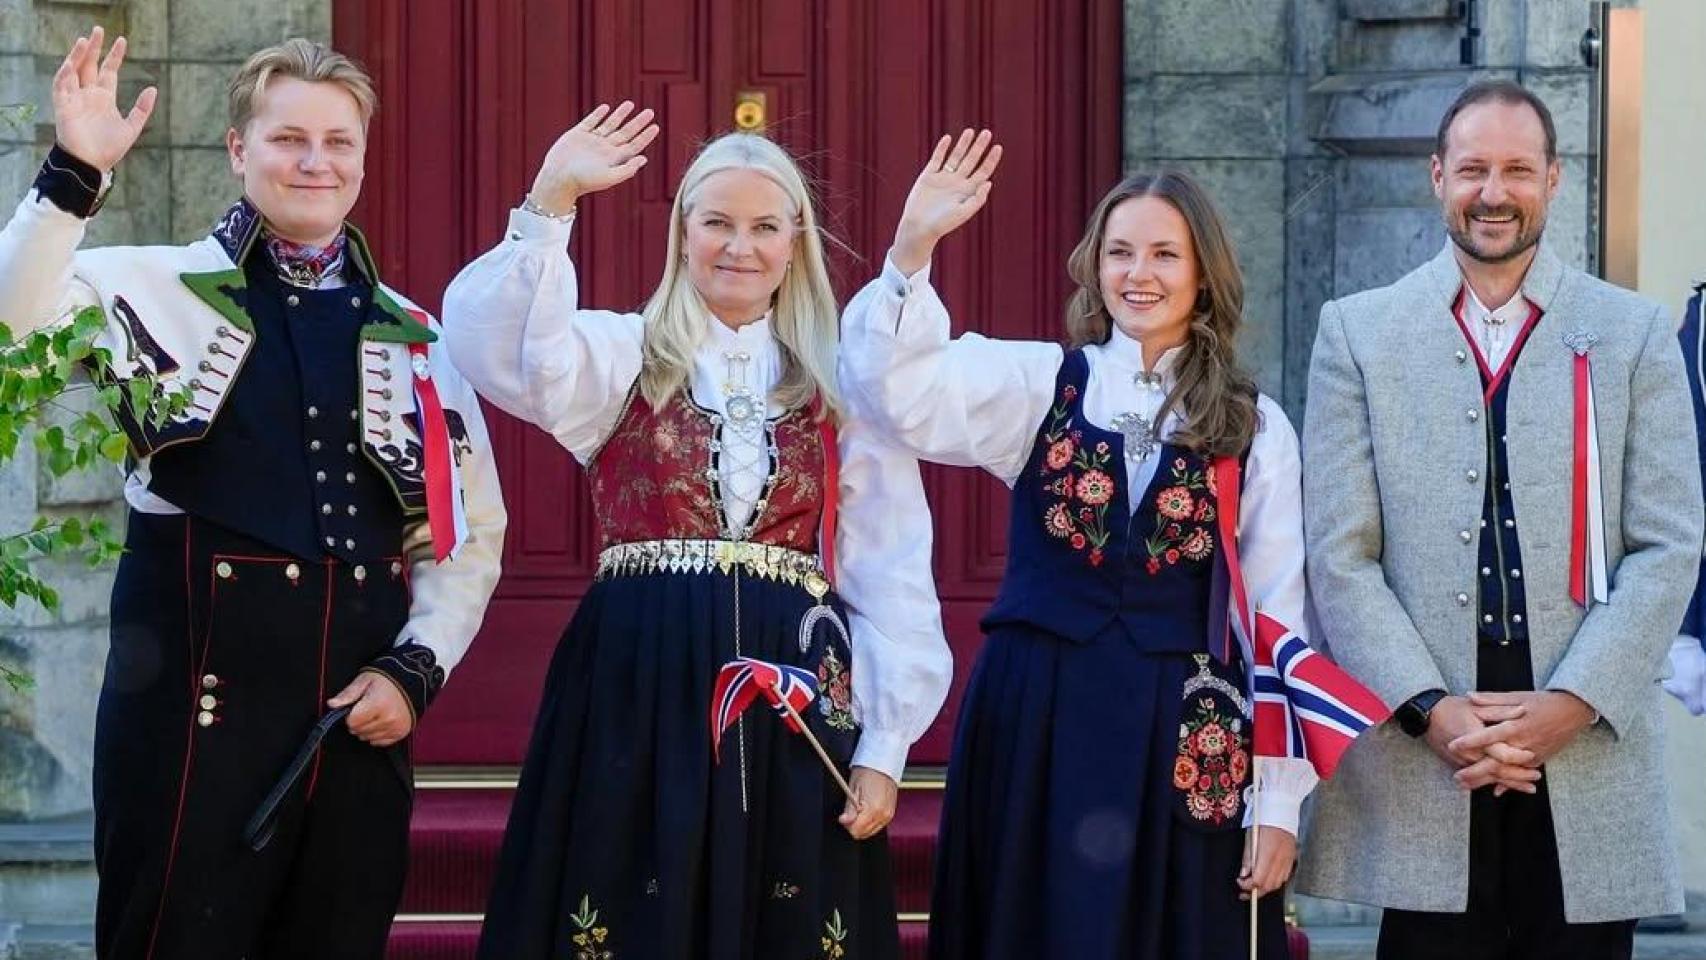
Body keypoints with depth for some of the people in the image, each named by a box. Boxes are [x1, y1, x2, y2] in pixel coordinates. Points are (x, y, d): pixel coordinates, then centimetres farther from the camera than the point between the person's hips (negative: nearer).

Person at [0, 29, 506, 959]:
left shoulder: (414, 336, 12)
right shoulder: (160, 291, 0)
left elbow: (470, 527, 15)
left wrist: (416, 666, 2)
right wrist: (76, 174, -25)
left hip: (360, 709, 4)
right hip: (196, 696, -4)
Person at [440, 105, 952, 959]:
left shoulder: (844, 386, 10)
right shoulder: (622, 356, 6)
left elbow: (891, 575, 7)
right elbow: (495, 347, -15)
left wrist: (884, 745, 0)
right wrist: (552, 203, -24)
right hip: (639, 695, -1)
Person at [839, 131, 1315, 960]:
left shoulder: (1256, 428, 4)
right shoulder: (1038, 383, 3)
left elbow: (1277, 618, 4)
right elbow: (904, 394, -13)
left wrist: (1281, 802, 0)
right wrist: (912, 250, -27)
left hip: (1182, 739, 0)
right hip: (1038, 725, 0)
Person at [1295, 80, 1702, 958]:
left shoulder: (1634, 335, 9)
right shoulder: (1358, 333, 7)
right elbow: (1340, 554, 1)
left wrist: (1571, 704, -9)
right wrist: (1431, 710, -10)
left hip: (1590, 763, 1)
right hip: (1420, 768, 0)